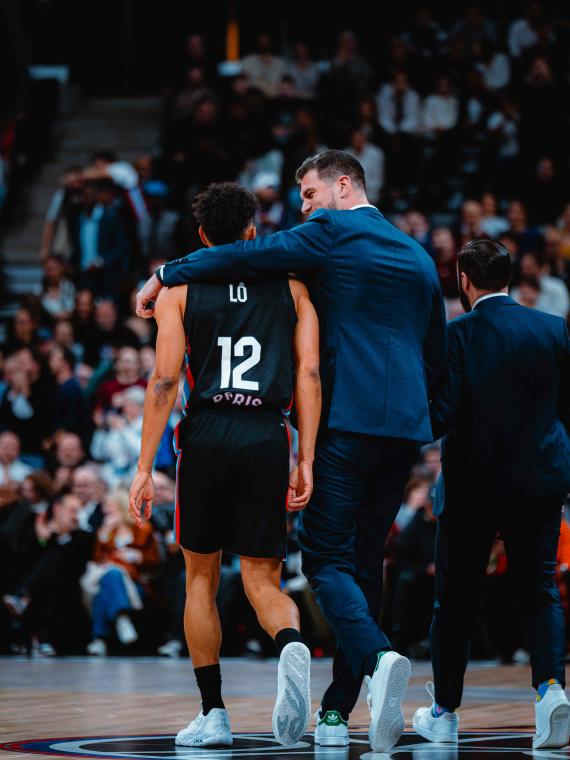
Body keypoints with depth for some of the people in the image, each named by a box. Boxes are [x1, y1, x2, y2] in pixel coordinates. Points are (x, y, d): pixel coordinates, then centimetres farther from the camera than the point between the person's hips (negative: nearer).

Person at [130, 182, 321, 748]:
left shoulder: (179, 288, 5)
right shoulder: (290, 286, 10)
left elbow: (164, 381, -3)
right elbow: (309, 375, 2)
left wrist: (144, 467, -2)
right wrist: (306, 461, 2)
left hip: (206, 433, -1)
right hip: (267, 436, 1)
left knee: (201, 577, 14)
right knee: (262, 580, 5)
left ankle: (212, 713, 13)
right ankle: (291, 644, -29)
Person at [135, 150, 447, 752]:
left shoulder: (332, 231, -1)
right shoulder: (418, 256, 19)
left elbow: (247, 257, -9)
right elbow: (437, 355, 23)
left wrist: (167, 274, 2)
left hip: (347, 420, -6)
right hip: (405, 428, 6)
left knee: (326, 559, -5)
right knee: (363, 560, 11)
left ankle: (377, 659, -31)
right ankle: (337, 711, 11)